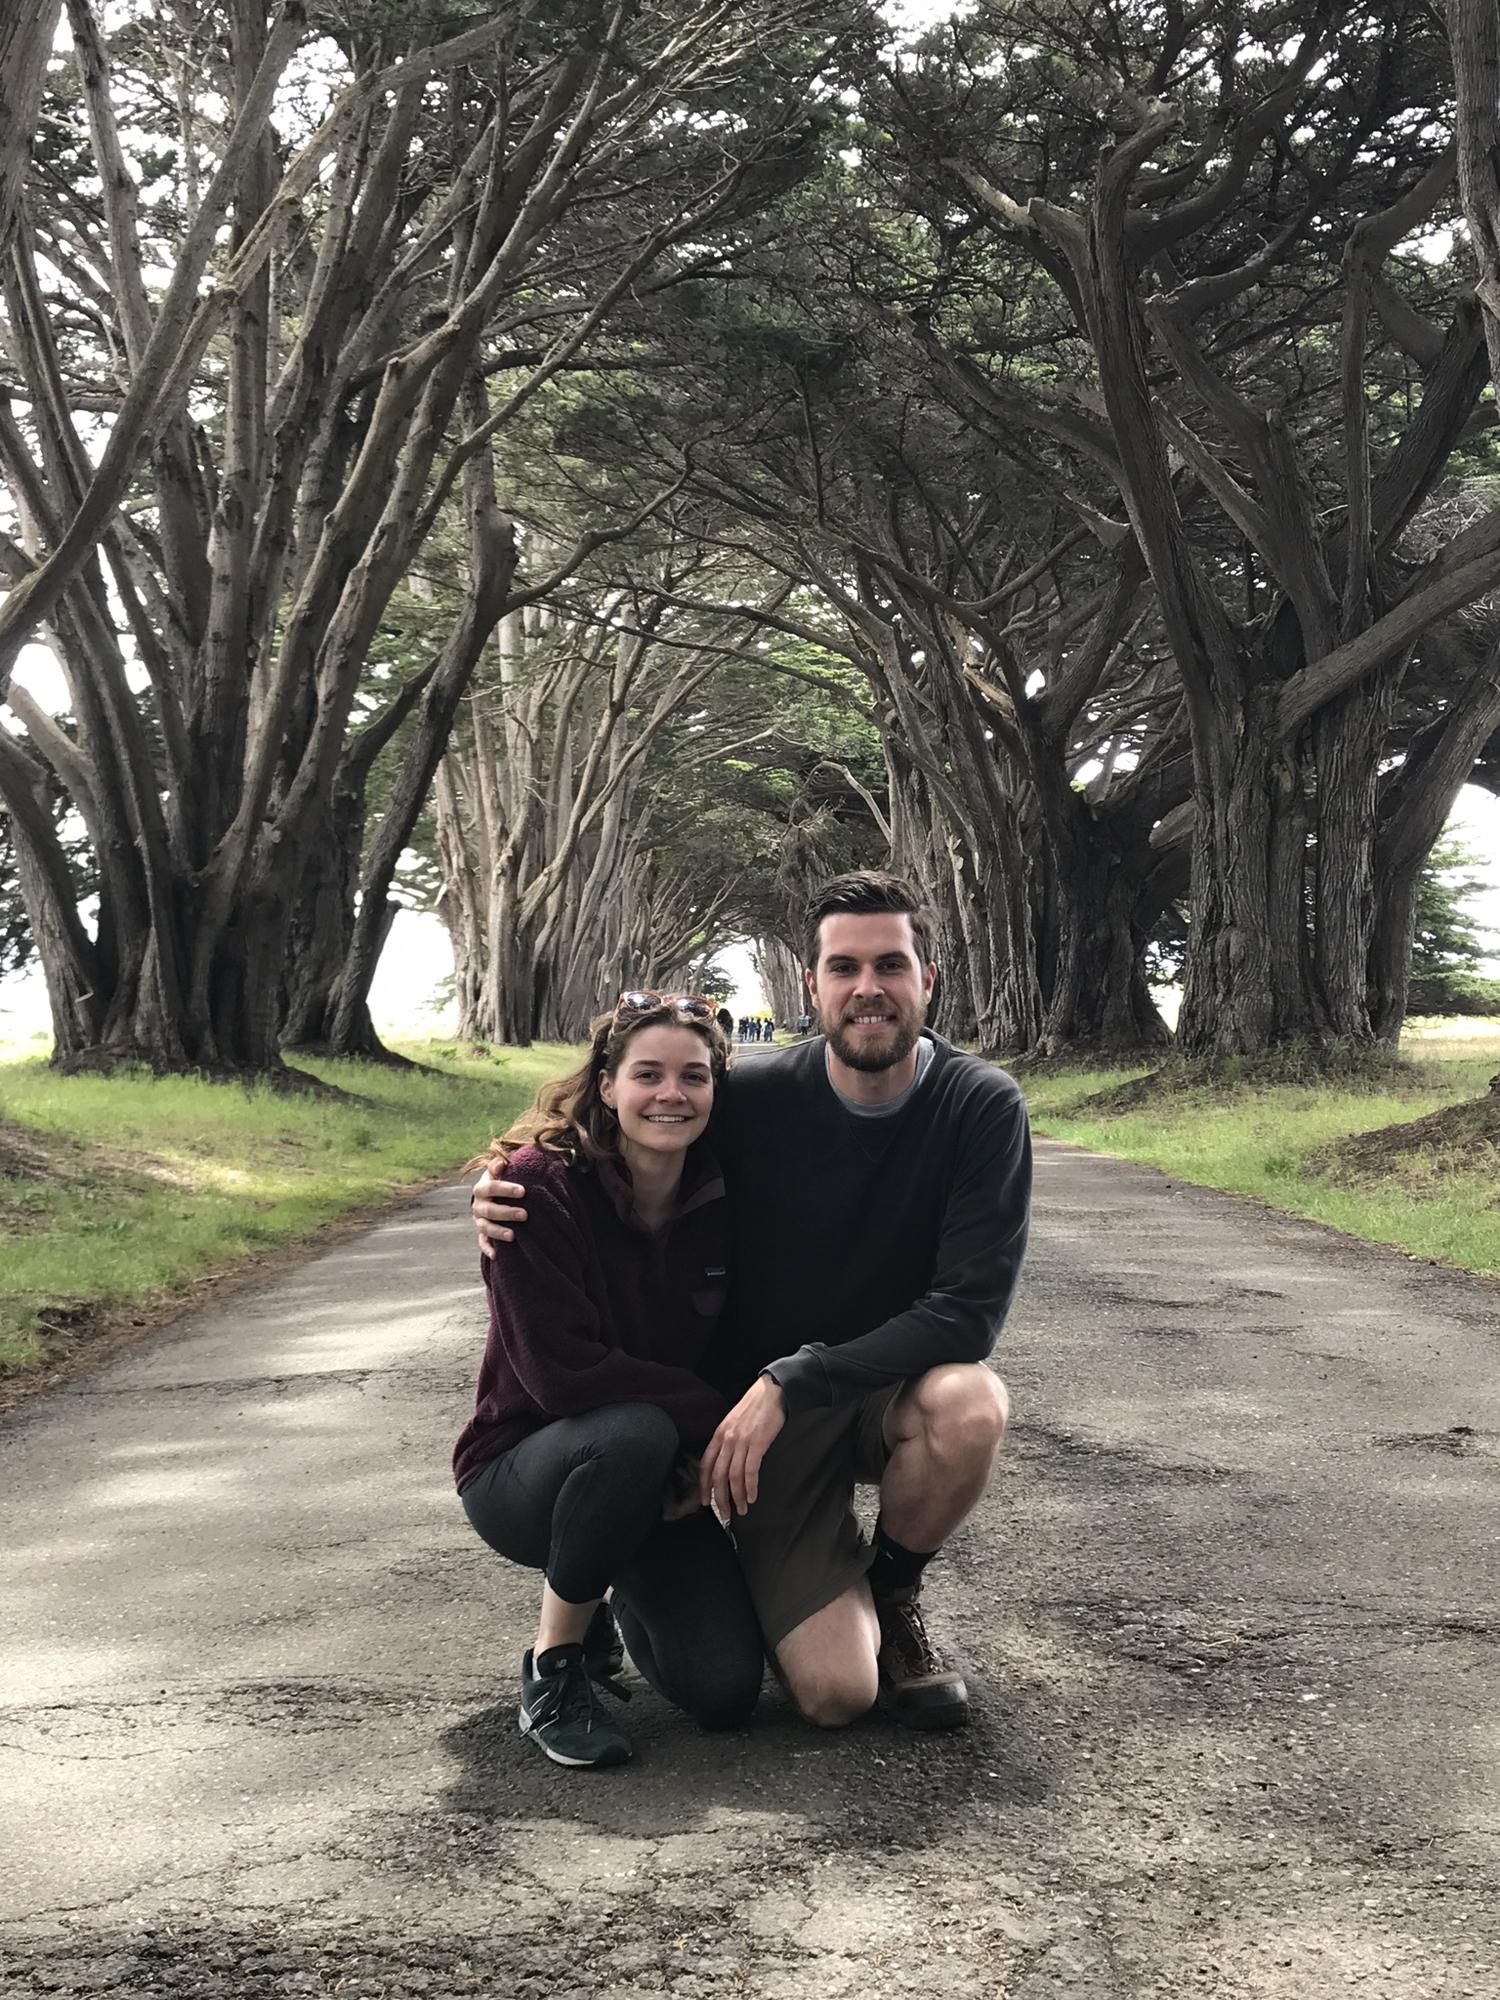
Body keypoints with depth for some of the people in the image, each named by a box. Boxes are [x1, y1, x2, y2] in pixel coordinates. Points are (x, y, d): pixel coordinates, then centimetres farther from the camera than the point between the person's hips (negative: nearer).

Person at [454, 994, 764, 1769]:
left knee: (725, 1691, -14)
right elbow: (563, 1373, -25)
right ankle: (553, 1661, -12)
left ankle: (630, 1599, 22)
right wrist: (713, 1419, -23)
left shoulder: (723, 1201, -7)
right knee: (635, 1434, -38)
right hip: (524, 1466, -4)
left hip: (662, 1481, 4)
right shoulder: (540, 1187, -20)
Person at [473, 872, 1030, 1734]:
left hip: (898, 1389, 1)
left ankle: (893, 1594, -3)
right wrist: (511, 1200, -17)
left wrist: (790, 1382, -27)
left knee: (973, 1404, -37)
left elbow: (968, 1310, -21)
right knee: (836, 1692, -18)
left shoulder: (983, 1106, -14)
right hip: (764, 1411, 0)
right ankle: (830, 1585, 20)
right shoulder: (758, 1101, -11)